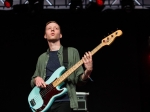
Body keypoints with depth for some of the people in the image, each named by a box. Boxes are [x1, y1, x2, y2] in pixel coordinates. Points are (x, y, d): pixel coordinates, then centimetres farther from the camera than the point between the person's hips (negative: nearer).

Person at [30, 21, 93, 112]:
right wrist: (36, 79, -2)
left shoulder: (72, 52, 6)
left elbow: (79, 80, 2)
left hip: (64, 102, -3)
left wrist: (88, 71, -18)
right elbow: (33, 81, 20)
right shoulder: (42, 58, 16)